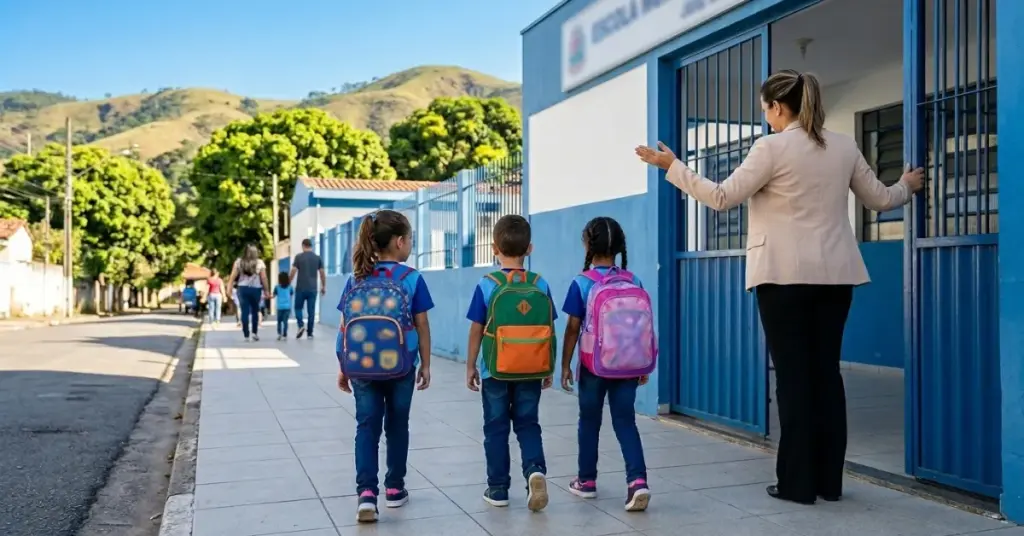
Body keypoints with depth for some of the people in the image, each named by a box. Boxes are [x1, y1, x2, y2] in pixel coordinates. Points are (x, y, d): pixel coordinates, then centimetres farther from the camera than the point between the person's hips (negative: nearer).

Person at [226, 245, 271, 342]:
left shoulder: (239, 262, 3)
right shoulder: (260, 263, -2)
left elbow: (233, 277, -1)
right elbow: (264, 278, -4)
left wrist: (229, 289, 2)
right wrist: (267, 291, 2)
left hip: (243, 289, 1)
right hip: (255, 289, -1)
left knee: (245, 311, 2)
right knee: (255, 311, 15)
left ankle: (246, 335, 1)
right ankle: (255, 332, 11)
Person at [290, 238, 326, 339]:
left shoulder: (299, 257, -3)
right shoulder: (318, 258, 4)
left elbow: (293, 272, -5)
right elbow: (322, 274, 4)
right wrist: (324, 286, 15)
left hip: (300, 288, -2)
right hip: (312, 289, 2)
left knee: (298, 308, 13)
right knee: (311, 311, 5)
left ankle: (301, 326, -8)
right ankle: (310, 333, 5)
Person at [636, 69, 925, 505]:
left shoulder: (772, 148, -8)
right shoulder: (844, 146, 9)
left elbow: (722, 197, -10)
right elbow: (880, 199, 19)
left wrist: (672, 166, -2)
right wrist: (907, 186, 41)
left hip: (785, 274, -5)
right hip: (834, 274, 5)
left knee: (793, 375, 0)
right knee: (826, 373, 9)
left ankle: (798, 482, 4)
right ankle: (829, 479, 15)